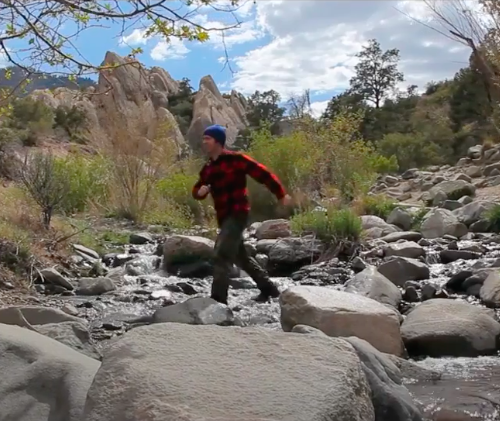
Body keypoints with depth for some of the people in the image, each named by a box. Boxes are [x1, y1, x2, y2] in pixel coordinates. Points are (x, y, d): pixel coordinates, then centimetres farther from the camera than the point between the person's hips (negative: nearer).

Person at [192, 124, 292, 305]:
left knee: (221, 255, -17)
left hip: (238, 214, -9)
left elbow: (262, 173, -9)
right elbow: (197, 190, 15)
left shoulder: (235, 159, -10)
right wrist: (200, 191, -10)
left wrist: (281, 194, -7)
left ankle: (218, 298, -17)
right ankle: (268, 288, 33)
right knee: (240, 256, 18)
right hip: (224, 217, 9)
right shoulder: (208, 168, 12)